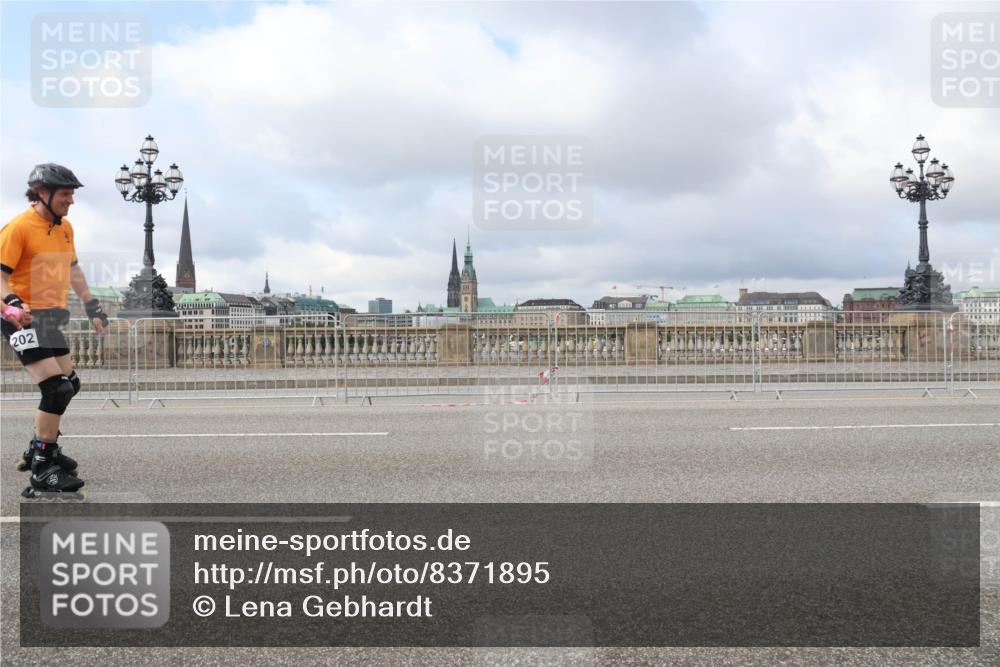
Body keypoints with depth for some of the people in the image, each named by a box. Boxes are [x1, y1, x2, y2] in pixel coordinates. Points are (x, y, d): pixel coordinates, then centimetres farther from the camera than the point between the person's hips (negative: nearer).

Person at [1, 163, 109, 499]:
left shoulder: (64, 227, 9)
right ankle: (41, 473, -8)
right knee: (57, 388, -17)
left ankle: (40, 450, 35)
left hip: (49, 318, 9)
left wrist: (91, 304, 22)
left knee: (69, 384, 17)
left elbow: (72, 268, 23)